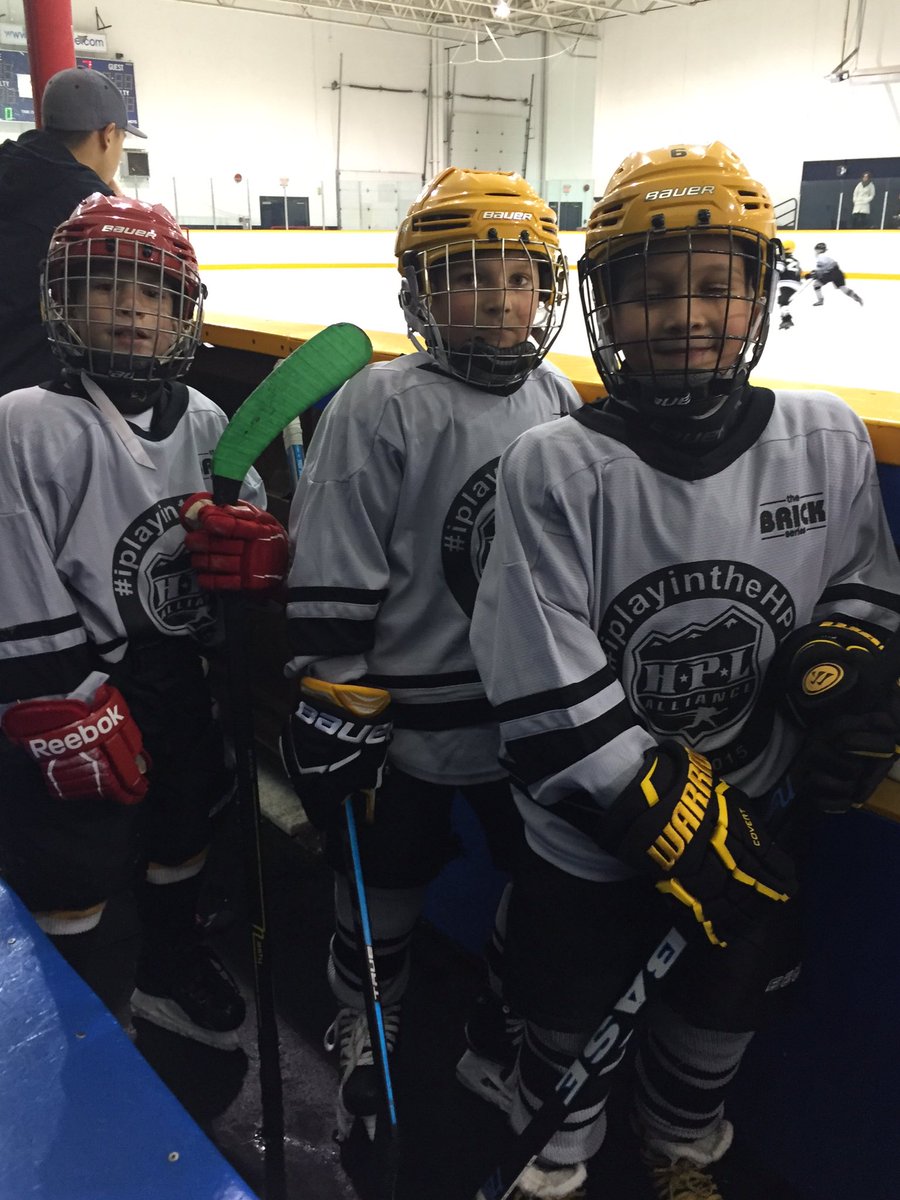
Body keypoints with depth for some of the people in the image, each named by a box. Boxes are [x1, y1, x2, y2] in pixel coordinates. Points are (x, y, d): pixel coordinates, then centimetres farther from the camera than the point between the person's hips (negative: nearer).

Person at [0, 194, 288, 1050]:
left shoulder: (203, 422, 2)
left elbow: (255, 524, 9)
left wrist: (253, 538, -15)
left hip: (180, 680, 6)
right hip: (82, 693, -6)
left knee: (181, 832, 23)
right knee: (74, 877, 8)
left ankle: (170, 973, 49)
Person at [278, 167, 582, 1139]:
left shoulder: (559, 404, 2)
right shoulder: (381, 407, -15)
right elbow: (326, 574, -14)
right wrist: (325, 703, -13)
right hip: (408, 718, -4)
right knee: (387, 887, 15)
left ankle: (504, 1040, 45)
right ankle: (362, 1034, 45)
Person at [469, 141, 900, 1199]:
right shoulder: (555, 466, -21)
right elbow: (550, 702, -22)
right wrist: (679, 827, -20)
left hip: (758, 827, 4)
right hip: (592, 842, -3)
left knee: (726, 1010, 26)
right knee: (573, 1027, 19)